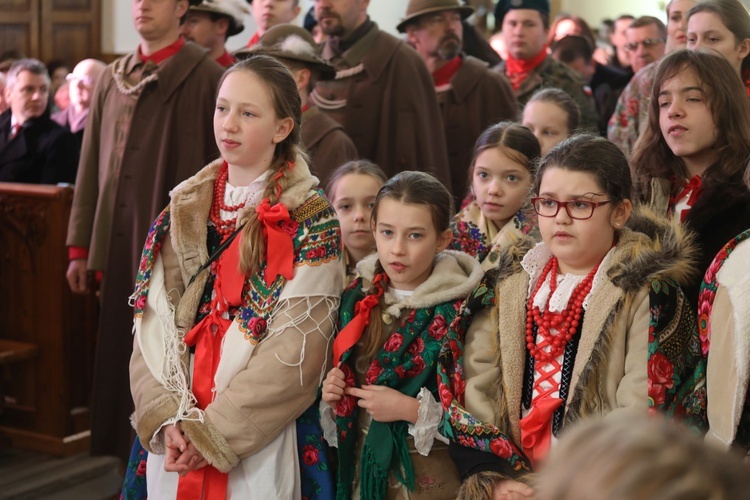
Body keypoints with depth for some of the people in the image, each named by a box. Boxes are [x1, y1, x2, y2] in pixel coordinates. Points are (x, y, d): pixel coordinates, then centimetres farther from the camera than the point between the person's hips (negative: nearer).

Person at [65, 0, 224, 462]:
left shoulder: (204, 77, -6)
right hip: (118, 247, 5)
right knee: (120, 360, 9)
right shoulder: (112, 80, 12)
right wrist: (80, 246, 11)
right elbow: (91, 165, 14)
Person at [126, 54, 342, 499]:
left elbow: (294, 349, -14)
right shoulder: (184, 211, 6)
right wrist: (166, 417, -11)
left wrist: (212, 430, -15)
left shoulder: (312, 222, -7)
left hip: (257, 440, -4)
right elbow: (153, 324, 2)